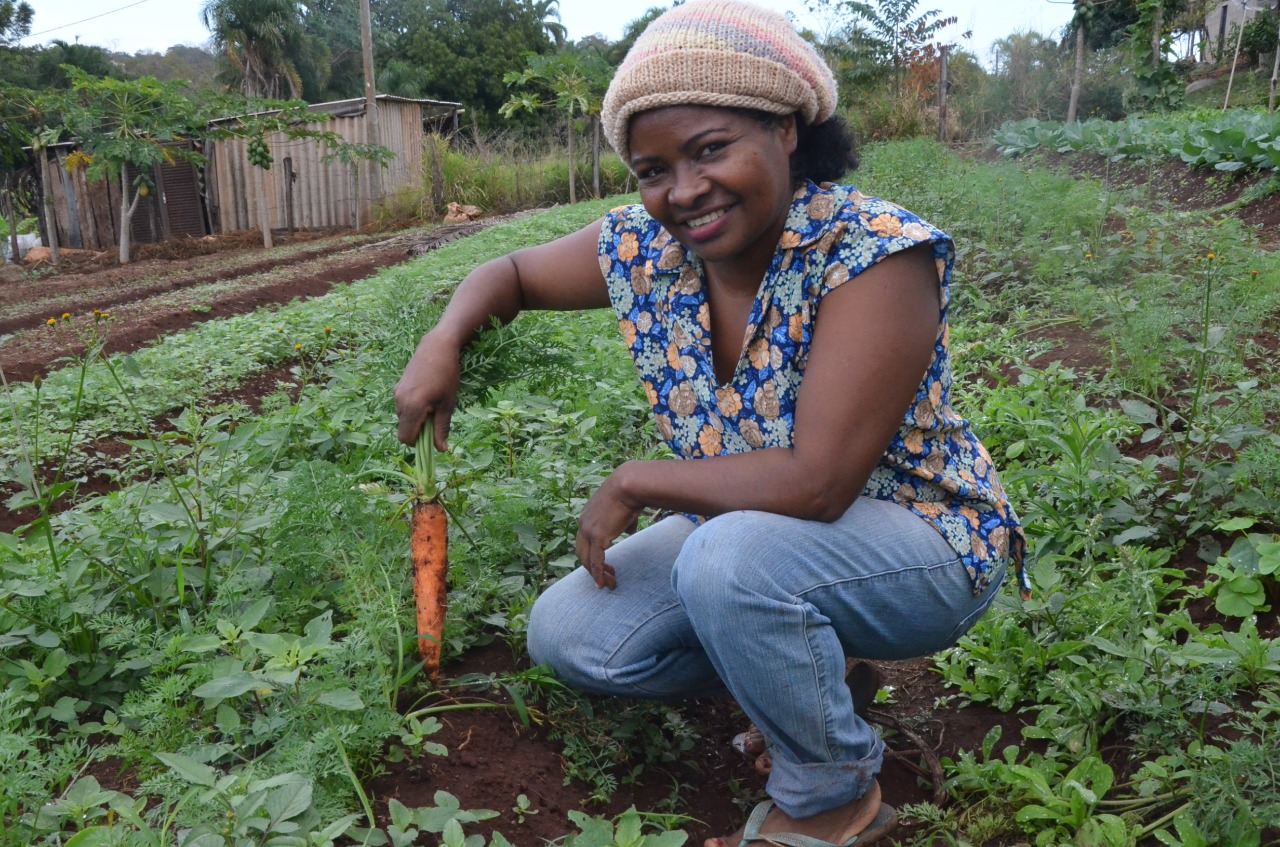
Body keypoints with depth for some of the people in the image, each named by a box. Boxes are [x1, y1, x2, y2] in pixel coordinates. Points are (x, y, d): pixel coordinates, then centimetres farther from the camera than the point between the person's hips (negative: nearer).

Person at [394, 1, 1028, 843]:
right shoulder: (643, 247, -9)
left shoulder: (875, 256, -28)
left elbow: (816, 483, -34)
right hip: (744, 530, 6)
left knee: (732, 558, -36)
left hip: (920, 543, -6)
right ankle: (795, 662, 14)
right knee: (566, 636, -5)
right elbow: (511, 273, 8)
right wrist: (443, 344, -13)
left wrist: (635, 482, -22)